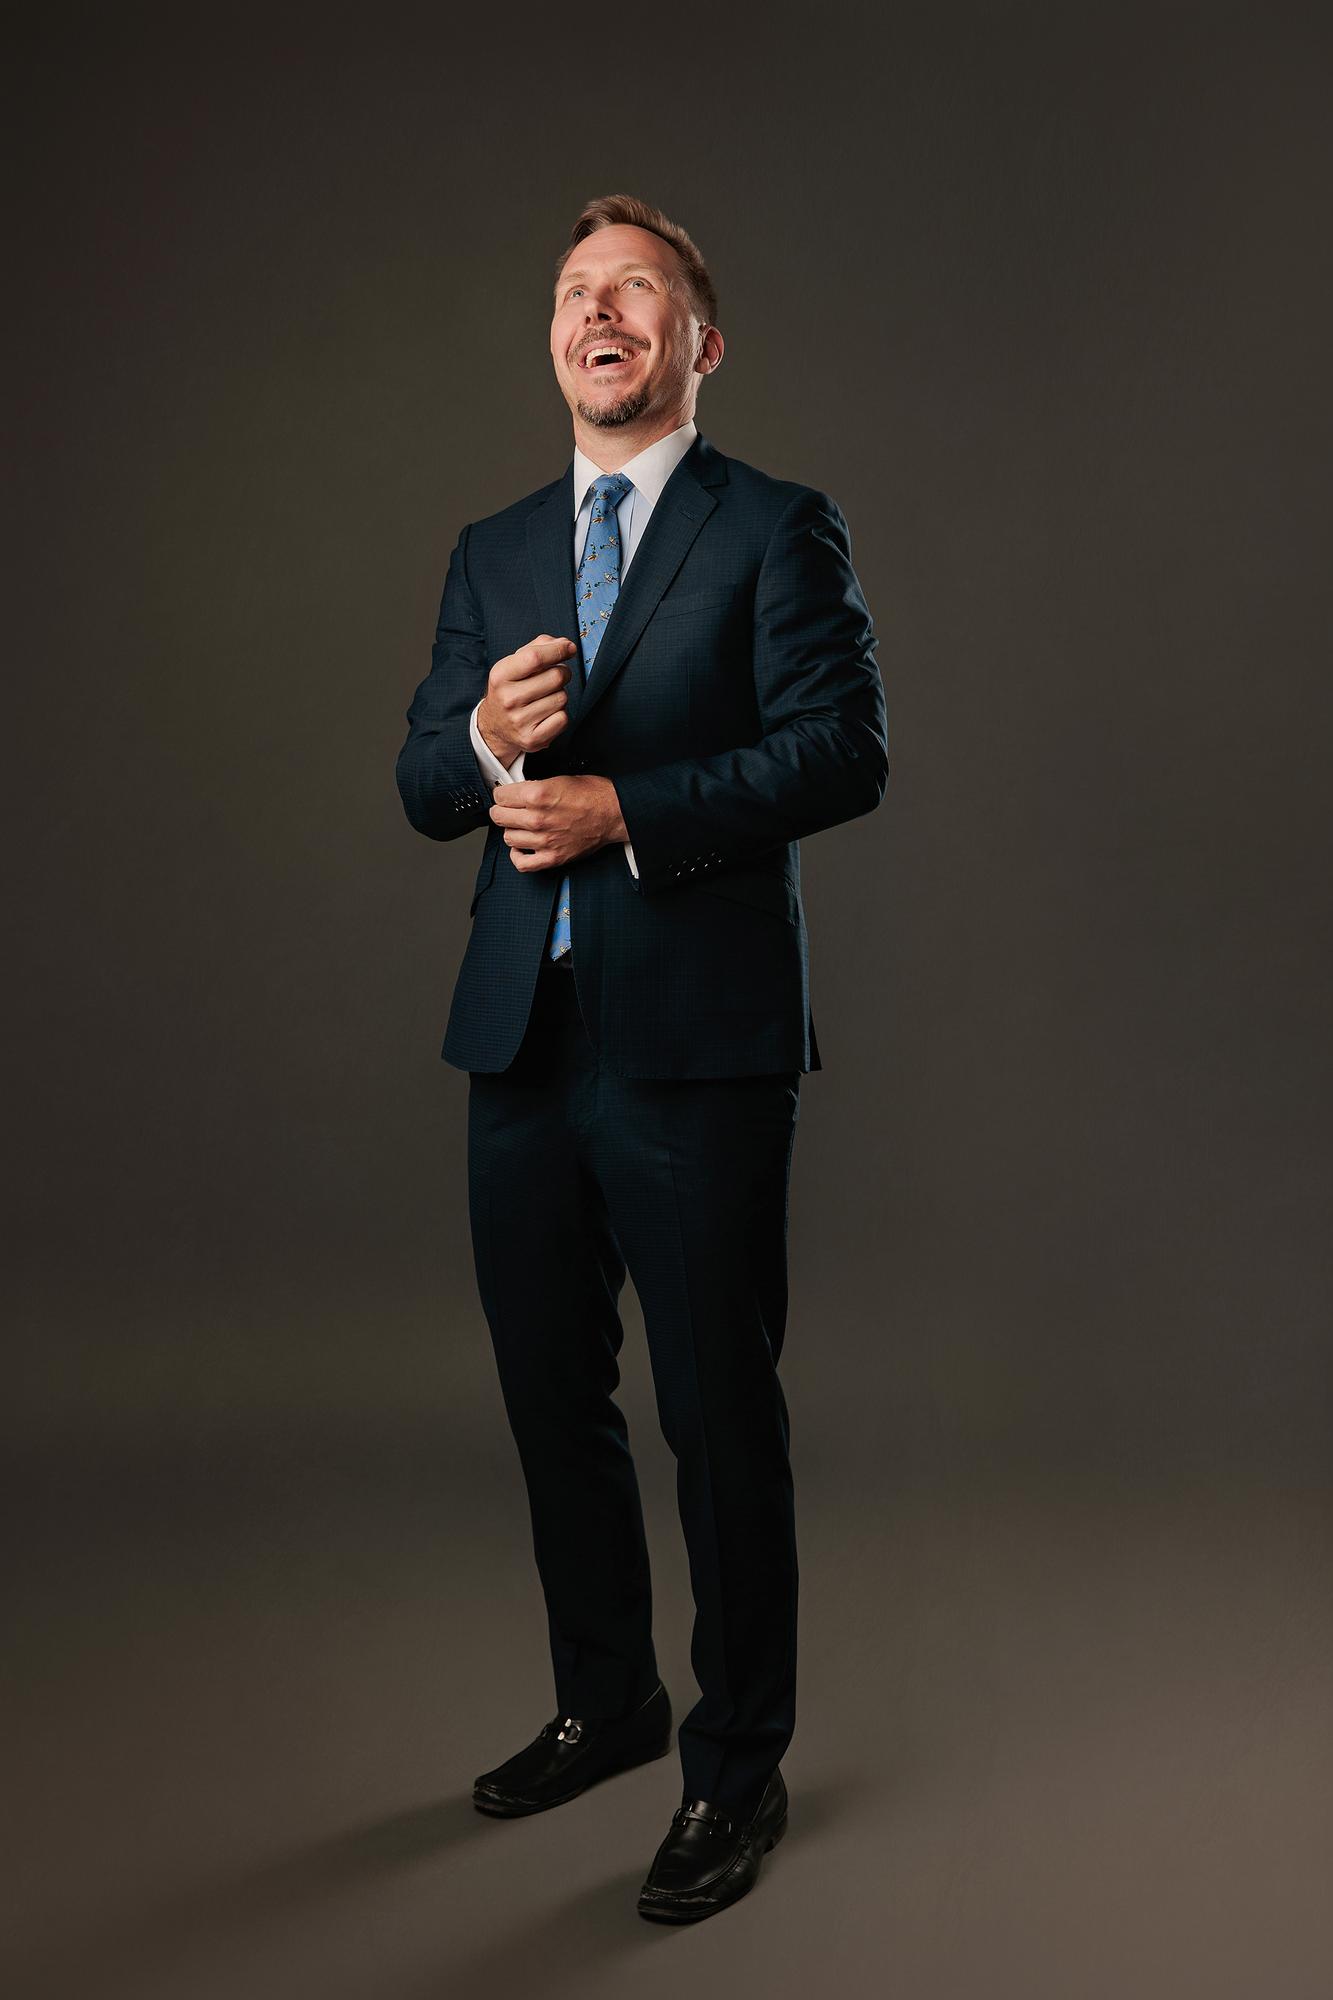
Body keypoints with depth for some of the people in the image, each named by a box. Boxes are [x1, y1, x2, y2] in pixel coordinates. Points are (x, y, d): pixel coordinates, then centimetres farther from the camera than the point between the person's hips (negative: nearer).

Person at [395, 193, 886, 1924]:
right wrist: (486, 740, -11)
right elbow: (422, 787, 12)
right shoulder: (492, 553, 17)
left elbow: (844, 750, -12)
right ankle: (607, 1704, 35)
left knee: (718, 1409, 1)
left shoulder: (780, 532, 0)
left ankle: (737, 1770, 18)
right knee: (552, 1394, 14)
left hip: (698, 1034, -5)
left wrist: (624, 807, -18)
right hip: (523, 1034, 6)